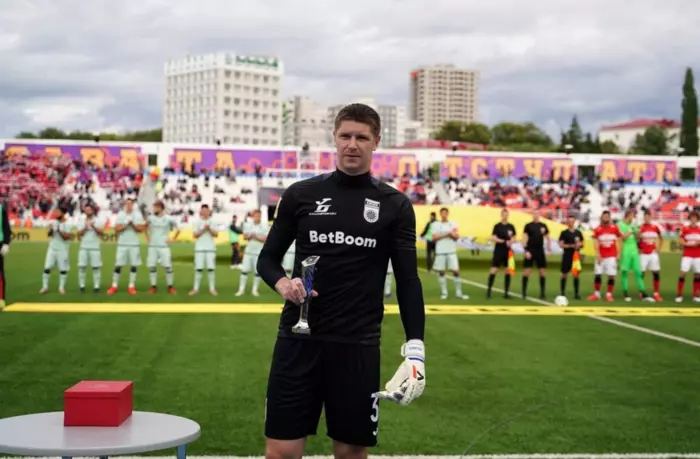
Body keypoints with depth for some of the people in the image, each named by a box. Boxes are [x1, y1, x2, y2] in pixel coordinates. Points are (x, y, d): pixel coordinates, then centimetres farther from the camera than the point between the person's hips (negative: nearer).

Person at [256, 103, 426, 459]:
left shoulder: (395, 205, 3)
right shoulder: (300, 194, 5)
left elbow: (407, 280, 2)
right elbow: (268, 257, 10)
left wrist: (415, 348, -7)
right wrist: (282, 283, -13)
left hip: (358, 346, 0)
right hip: (298, 340, 1)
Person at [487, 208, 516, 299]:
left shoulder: (511, 227, 6)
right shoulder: (497, 226, -5)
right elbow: (493, 238, -11)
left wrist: (511, 241, -9)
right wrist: (503, 241, -22)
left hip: (508, 251, 4)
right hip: (498, 251, -4)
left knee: (508, 271, 4)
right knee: (494, 270, -6)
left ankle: (506, 292, 10)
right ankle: (489, 290, 4)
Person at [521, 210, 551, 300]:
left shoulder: (543, 226, 8)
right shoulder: (528, 226, -1)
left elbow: (547, 238, 15)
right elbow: (524, 238, -4)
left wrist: (549, 249, 5)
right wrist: (526, 251, -14)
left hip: (540, 251, 3)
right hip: (530, 251, -3)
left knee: (543, 271, 2)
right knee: (527, 271, -3)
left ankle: (542, 292, 9)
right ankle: (524, 292, 5)